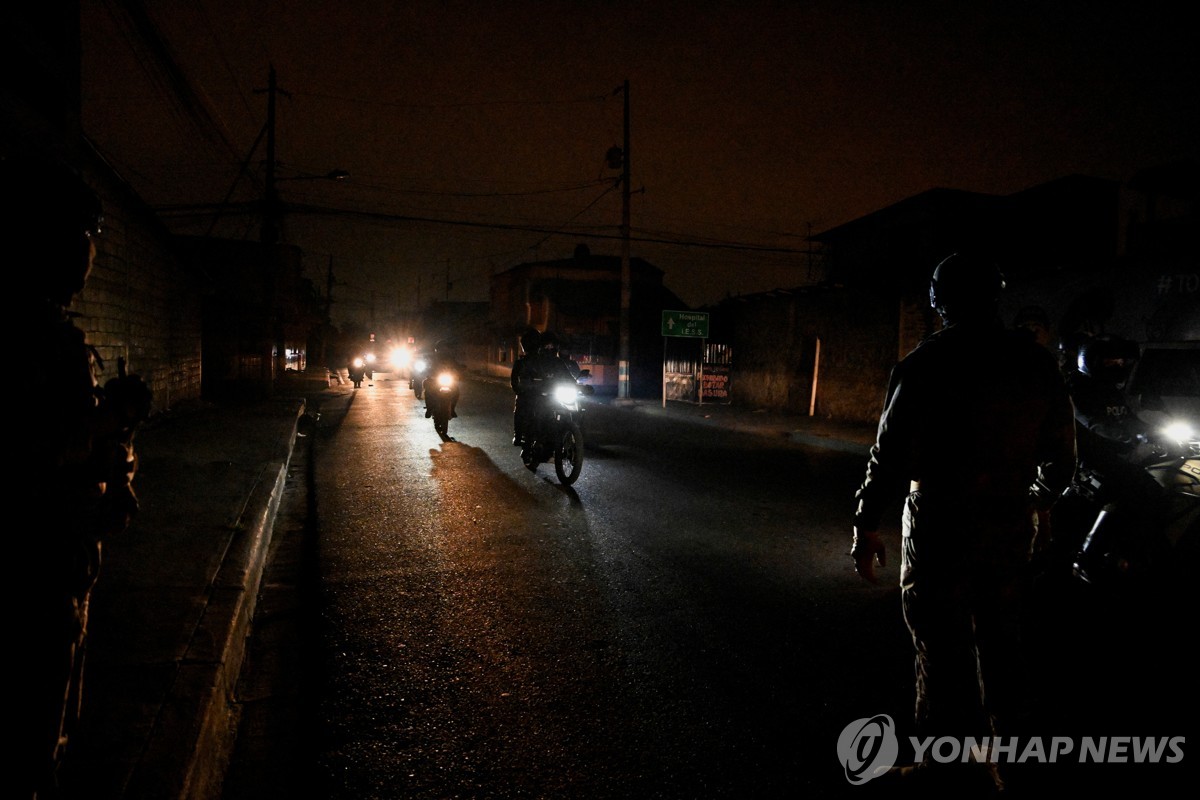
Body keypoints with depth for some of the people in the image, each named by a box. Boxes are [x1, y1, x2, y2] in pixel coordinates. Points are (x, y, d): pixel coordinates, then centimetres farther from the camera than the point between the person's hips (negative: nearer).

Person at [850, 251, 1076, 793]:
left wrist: (865, 524, -6)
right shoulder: (1037, 361, 4)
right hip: (1012, 523, 6)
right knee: (997, 641, 18)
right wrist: (1041, 500, 28)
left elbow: (891, 452, -14)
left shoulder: (925, 363, -12)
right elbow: (1061, 451, 11)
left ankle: (951, 762, 11)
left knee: (943, 646, 2)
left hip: (941, 524, -6)